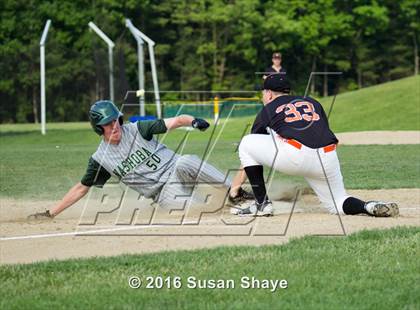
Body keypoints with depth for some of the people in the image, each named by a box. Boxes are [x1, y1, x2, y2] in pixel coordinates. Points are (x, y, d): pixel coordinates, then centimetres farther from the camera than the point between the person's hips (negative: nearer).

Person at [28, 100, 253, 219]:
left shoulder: (137, 130, -3)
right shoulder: (100, 159, 1)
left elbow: (174, 122, -9)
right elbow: (81, 188, 9)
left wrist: (192, 121, -32)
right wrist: (51, 213, 6)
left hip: (175, 170, 0)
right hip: (164, 193, 0)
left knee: (186, 162, -37)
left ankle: (234, 189, -28)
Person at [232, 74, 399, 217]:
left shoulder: (268, 110, 22)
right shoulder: (313, 102, 31)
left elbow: (248, 153, 27)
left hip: (294, 155, -4)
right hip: (327, 158, 4)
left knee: (247, 143, 16)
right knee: (337, 204, 24)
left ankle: (262, 204, 10)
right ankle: (369, 207, -9)